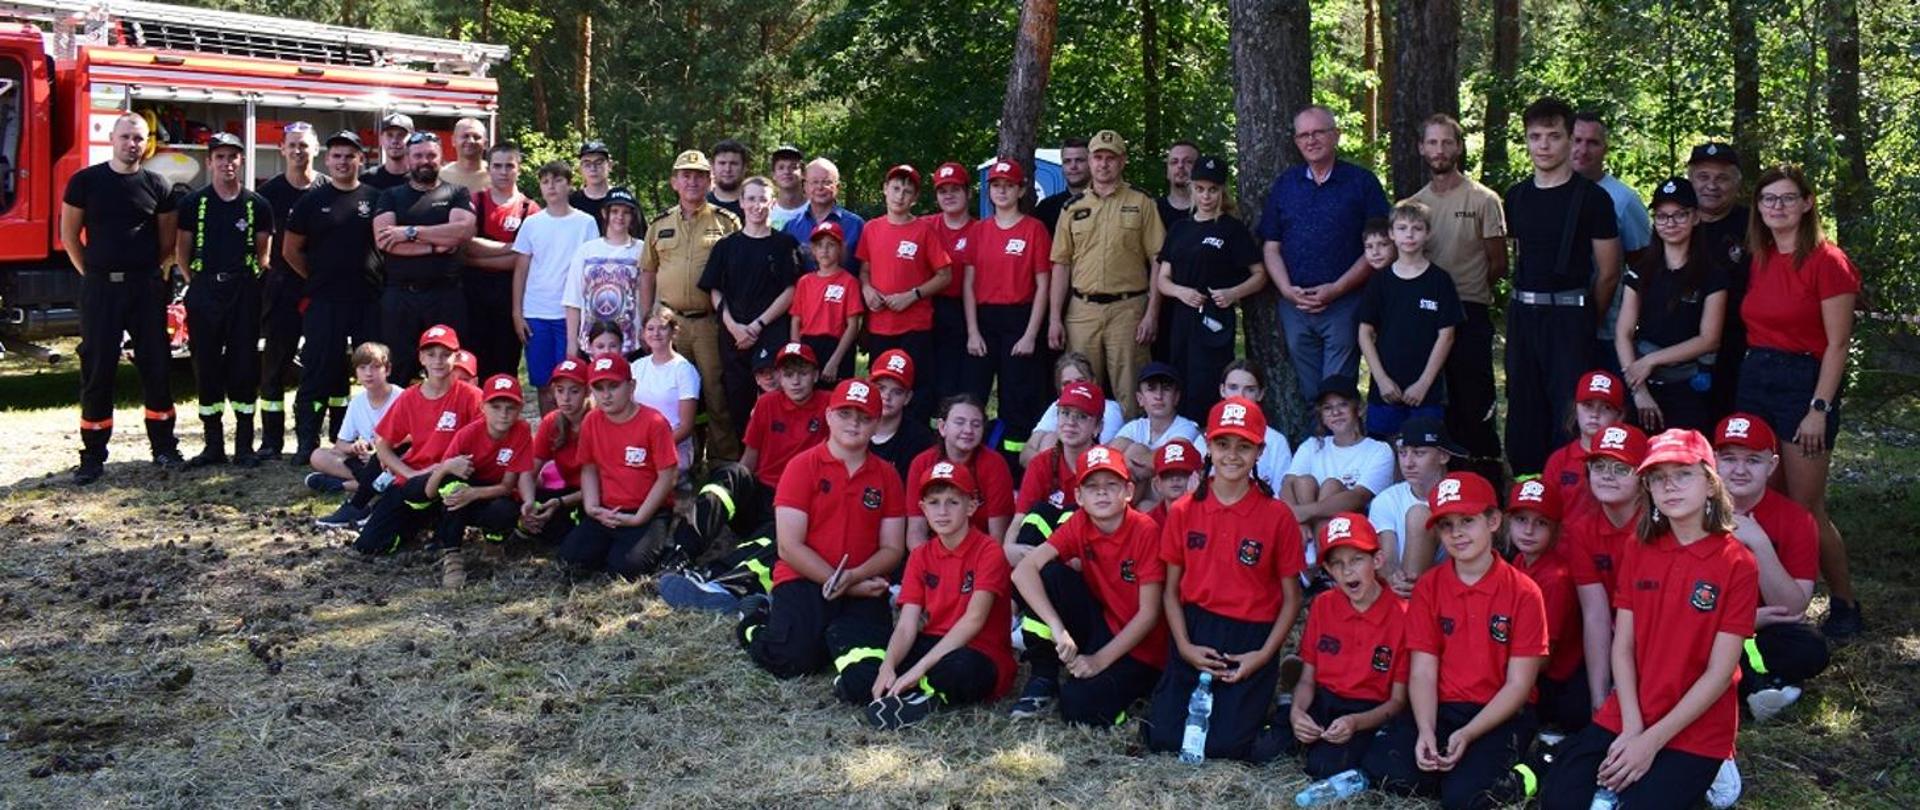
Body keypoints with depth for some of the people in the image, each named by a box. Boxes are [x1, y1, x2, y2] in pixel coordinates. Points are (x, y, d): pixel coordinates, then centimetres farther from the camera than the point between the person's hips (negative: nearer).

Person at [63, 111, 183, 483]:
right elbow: (69, 234, 5)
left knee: (156, 366, 4)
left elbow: (167, 239, 12)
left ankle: (163, 447, 14)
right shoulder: (85, 181, 0)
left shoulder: (156, 186, 4)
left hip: (146, 285, 1)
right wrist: (90, 273, 2)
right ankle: (93, 456, 7)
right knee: (97, 369, 1)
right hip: (100, 286, -1)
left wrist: (145, 270, 8)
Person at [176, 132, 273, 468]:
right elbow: (182, 250, 9)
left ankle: (244, 446, 7)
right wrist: (196, 281, 5)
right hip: (205, 291, 0)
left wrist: (253, 278, 4)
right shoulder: (193, 203, 4)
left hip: (244, 292, 0)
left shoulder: (257, 205, 5)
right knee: (206, 367, 3)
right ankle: (213, 444, 10)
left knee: (244, 366, 0)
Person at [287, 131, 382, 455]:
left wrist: (379, 277, 4)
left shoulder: (375, 198, 7)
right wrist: (317, 279, 7)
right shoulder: (312, 201, 6)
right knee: (319, 371, 0)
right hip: (324, 301, -1)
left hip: (369, 298, 1)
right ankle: (307, 440, 4)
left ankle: (376, 438, 13)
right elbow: (291, 250, 10)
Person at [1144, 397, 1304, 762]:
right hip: (1196, 633, 2)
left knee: (1224, 745, -11)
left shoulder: (1277, 516, -5)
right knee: (1162, 737, -6)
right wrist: (1184, 646, -7)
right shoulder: (1183, 512, 2)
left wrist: (1264, 655, -11)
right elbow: (1171, 589, 6)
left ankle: (1256, 707, 21)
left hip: (1251, 640, -2)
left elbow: (1291, 599, -1)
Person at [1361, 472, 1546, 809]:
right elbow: (1422, 673, -2)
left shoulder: (1524, 593, -5)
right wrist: (1426, 732, -20)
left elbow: (1518, 684, -7)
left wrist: (1468, 734, -19)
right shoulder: (1427, 588, 4)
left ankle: (1516, 780, 2)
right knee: (1382, 770, -24)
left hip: (1500, 715, -3)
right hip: (1440, 709, 3)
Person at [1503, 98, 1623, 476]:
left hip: (1569, 315, -5)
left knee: (1570, 415, -9)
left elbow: (1608, 274, -3)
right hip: (1522, 314, 5)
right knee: (1524, 412, 8)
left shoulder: (1591, 197, -6)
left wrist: (1585, 320, 4)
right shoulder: (1516, 196, 11)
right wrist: (1525, 306, 15)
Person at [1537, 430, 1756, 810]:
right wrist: (1632, 728, -12)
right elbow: (1622, 647, 1)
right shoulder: (1639, 550, 5)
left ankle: (1698, 773, 3)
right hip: (1625, 718, 4)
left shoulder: (1737, 563, -11)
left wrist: (1652, 740, -16)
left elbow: (1720, 672, -14)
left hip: (1696, 728, -4)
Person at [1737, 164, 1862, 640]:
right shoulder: (1759, 261, 10)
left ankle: (1845, 605, 11)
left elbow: (1838, 345, -11)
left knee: (1805, 509, -4)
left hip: (1804, 382, -6)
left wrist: (1819, 409, -15)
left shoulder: (1827, 261, -10)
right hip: (1754, 381, 7)